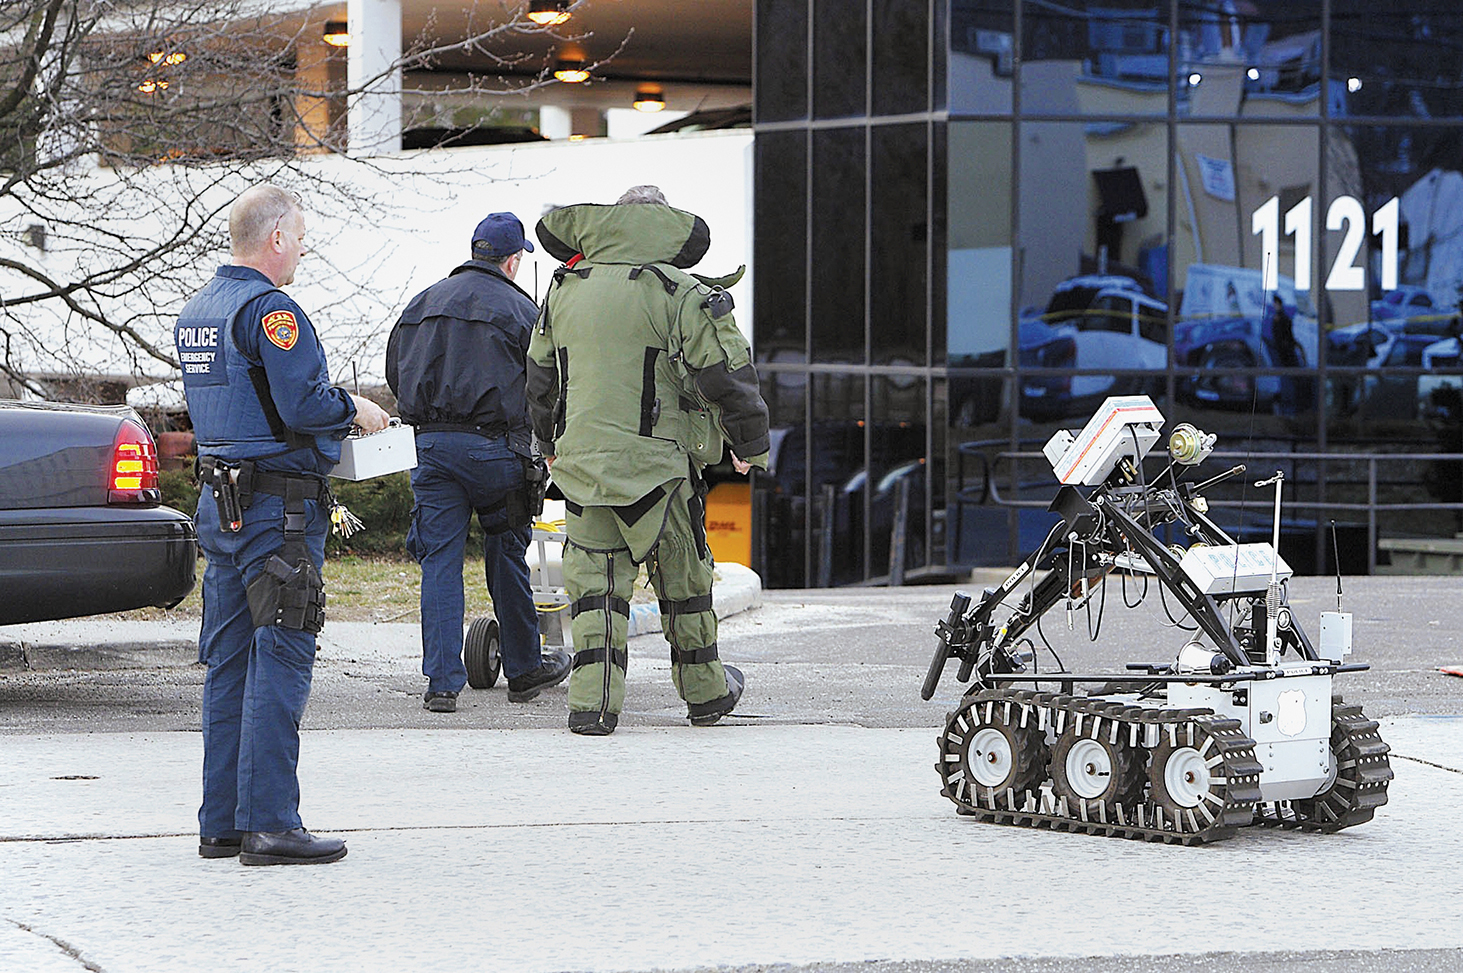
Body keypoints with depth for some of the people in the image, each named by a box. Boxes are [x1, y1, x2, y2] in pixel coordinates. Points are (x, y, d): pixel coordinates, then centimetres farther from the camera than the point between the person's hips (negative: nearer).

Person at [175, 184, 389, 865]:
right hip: (278, 509, -9)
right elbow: (304, 404, -23)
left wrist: (334, 410, 20)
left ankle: (222, 822, 14)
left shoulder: (197, 311, 15)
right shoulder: (270, 309, -15)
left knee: (228, 664, 11)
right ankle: (268, 826, -8)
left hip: (220, 501, 9)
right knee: (279, 663, -7)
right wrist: (354, 411, -3)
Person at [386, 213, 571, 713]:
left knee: (440, 560, 2)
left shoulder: (423, 302, 14)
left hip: (432, 445, 3)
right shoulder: (518, 309, 0)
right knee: (507, 555, 11)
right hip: (492, 446, -3)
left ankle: (442, 681, -4)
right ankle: (523, 670, 21)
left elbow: (395, 372, 18)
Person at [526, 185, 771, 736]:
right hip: (656, 458, -3)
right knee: (683, 576, 11)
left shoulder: (563, 292, 9)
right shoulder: (683, 296, -7)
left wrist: (553, 445, 34)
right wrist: (750, 445, 6)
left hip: (581, 458, 3)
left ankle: (592, 702, -6)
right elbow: (728, 375, -8)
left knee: (595, 579, 4)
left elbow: (540, 380, 20)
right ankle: (705, 693, 24)